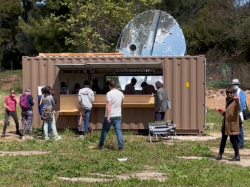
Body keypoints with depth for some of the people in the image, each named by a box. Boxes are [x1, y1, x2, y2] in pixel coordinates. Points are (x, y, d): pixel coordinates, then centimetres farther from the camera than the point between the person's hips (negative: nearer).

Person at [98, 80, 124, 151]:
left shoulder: (109, 94, -12)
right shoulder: (121, 93, 8)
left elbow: (109, 105, -21)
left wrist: (108, 116, -24)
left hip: (110, 116, -4)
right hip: (118, 116, 4)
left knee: (104, 131, 10)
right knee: (118, 131, 0)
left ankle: (101, 145, 22)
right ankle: (121, 146, -10)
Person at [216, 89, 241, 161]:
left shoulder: (235, 101, -12)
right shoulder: (227, 100, 12)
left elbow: (238, 108, -34)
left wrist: (237, 101, -50)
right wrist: (223, 112, 5)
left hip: (233, 123, -8)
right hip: (226, 123, 8)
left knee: (233, 139, -6)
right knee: (223, 139, 15)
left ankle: (237, 156, 2)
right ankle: (220, 154, 25)